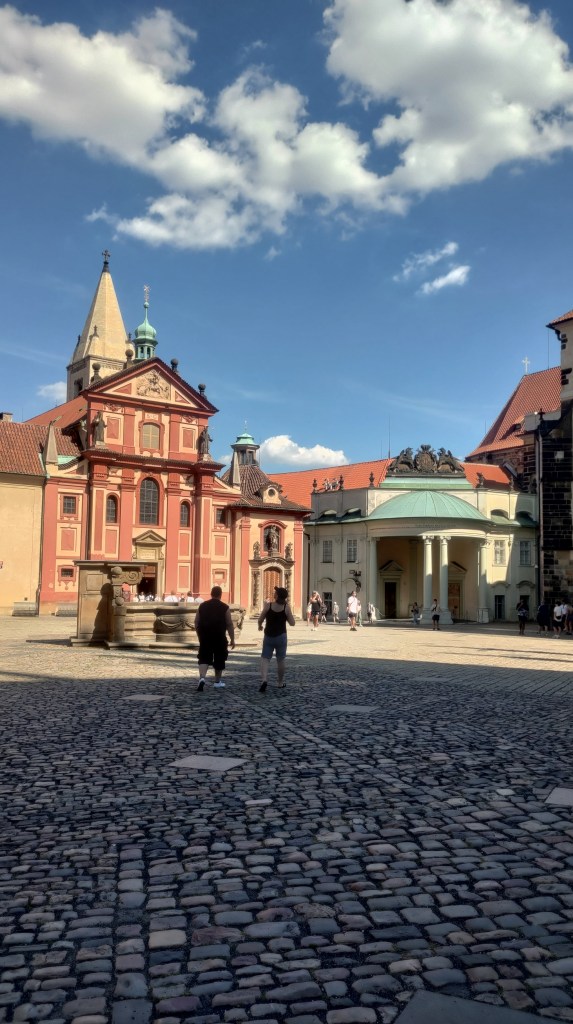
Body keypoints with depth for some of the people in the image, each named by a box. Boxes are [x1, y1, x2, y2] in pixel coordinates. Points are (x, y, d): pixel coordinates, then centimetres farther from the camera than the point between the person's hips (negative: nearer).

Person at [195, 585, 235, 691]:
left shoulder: (202, 606, 5)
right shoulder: (225, 608, -4)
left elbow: (196, 622, 10)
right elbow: (230, 625, -5)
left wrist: (200, 635, 21)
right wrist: (232, 639, 2)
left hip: (205, 638, 2)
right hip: (219, 638, -2)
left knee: (204, 659, 3)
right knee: (219, 660, 13)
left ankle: (202, 678, -20)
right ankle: (217, 682, 24)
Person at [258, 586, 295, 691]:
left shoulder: (268, 605, -11)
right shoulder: (286, 607, -10)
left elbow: (260, 620, -8)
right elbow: (292, 623, -5)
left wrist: (260, 625, 14)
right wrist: (288, 609, 2)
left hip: (269, 636, -1)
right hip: (281, 637, 1)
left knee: (265, 658, 2)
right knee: (281, 660, 14)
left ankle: (264, 680, -20)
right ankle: (280, 683, 24)